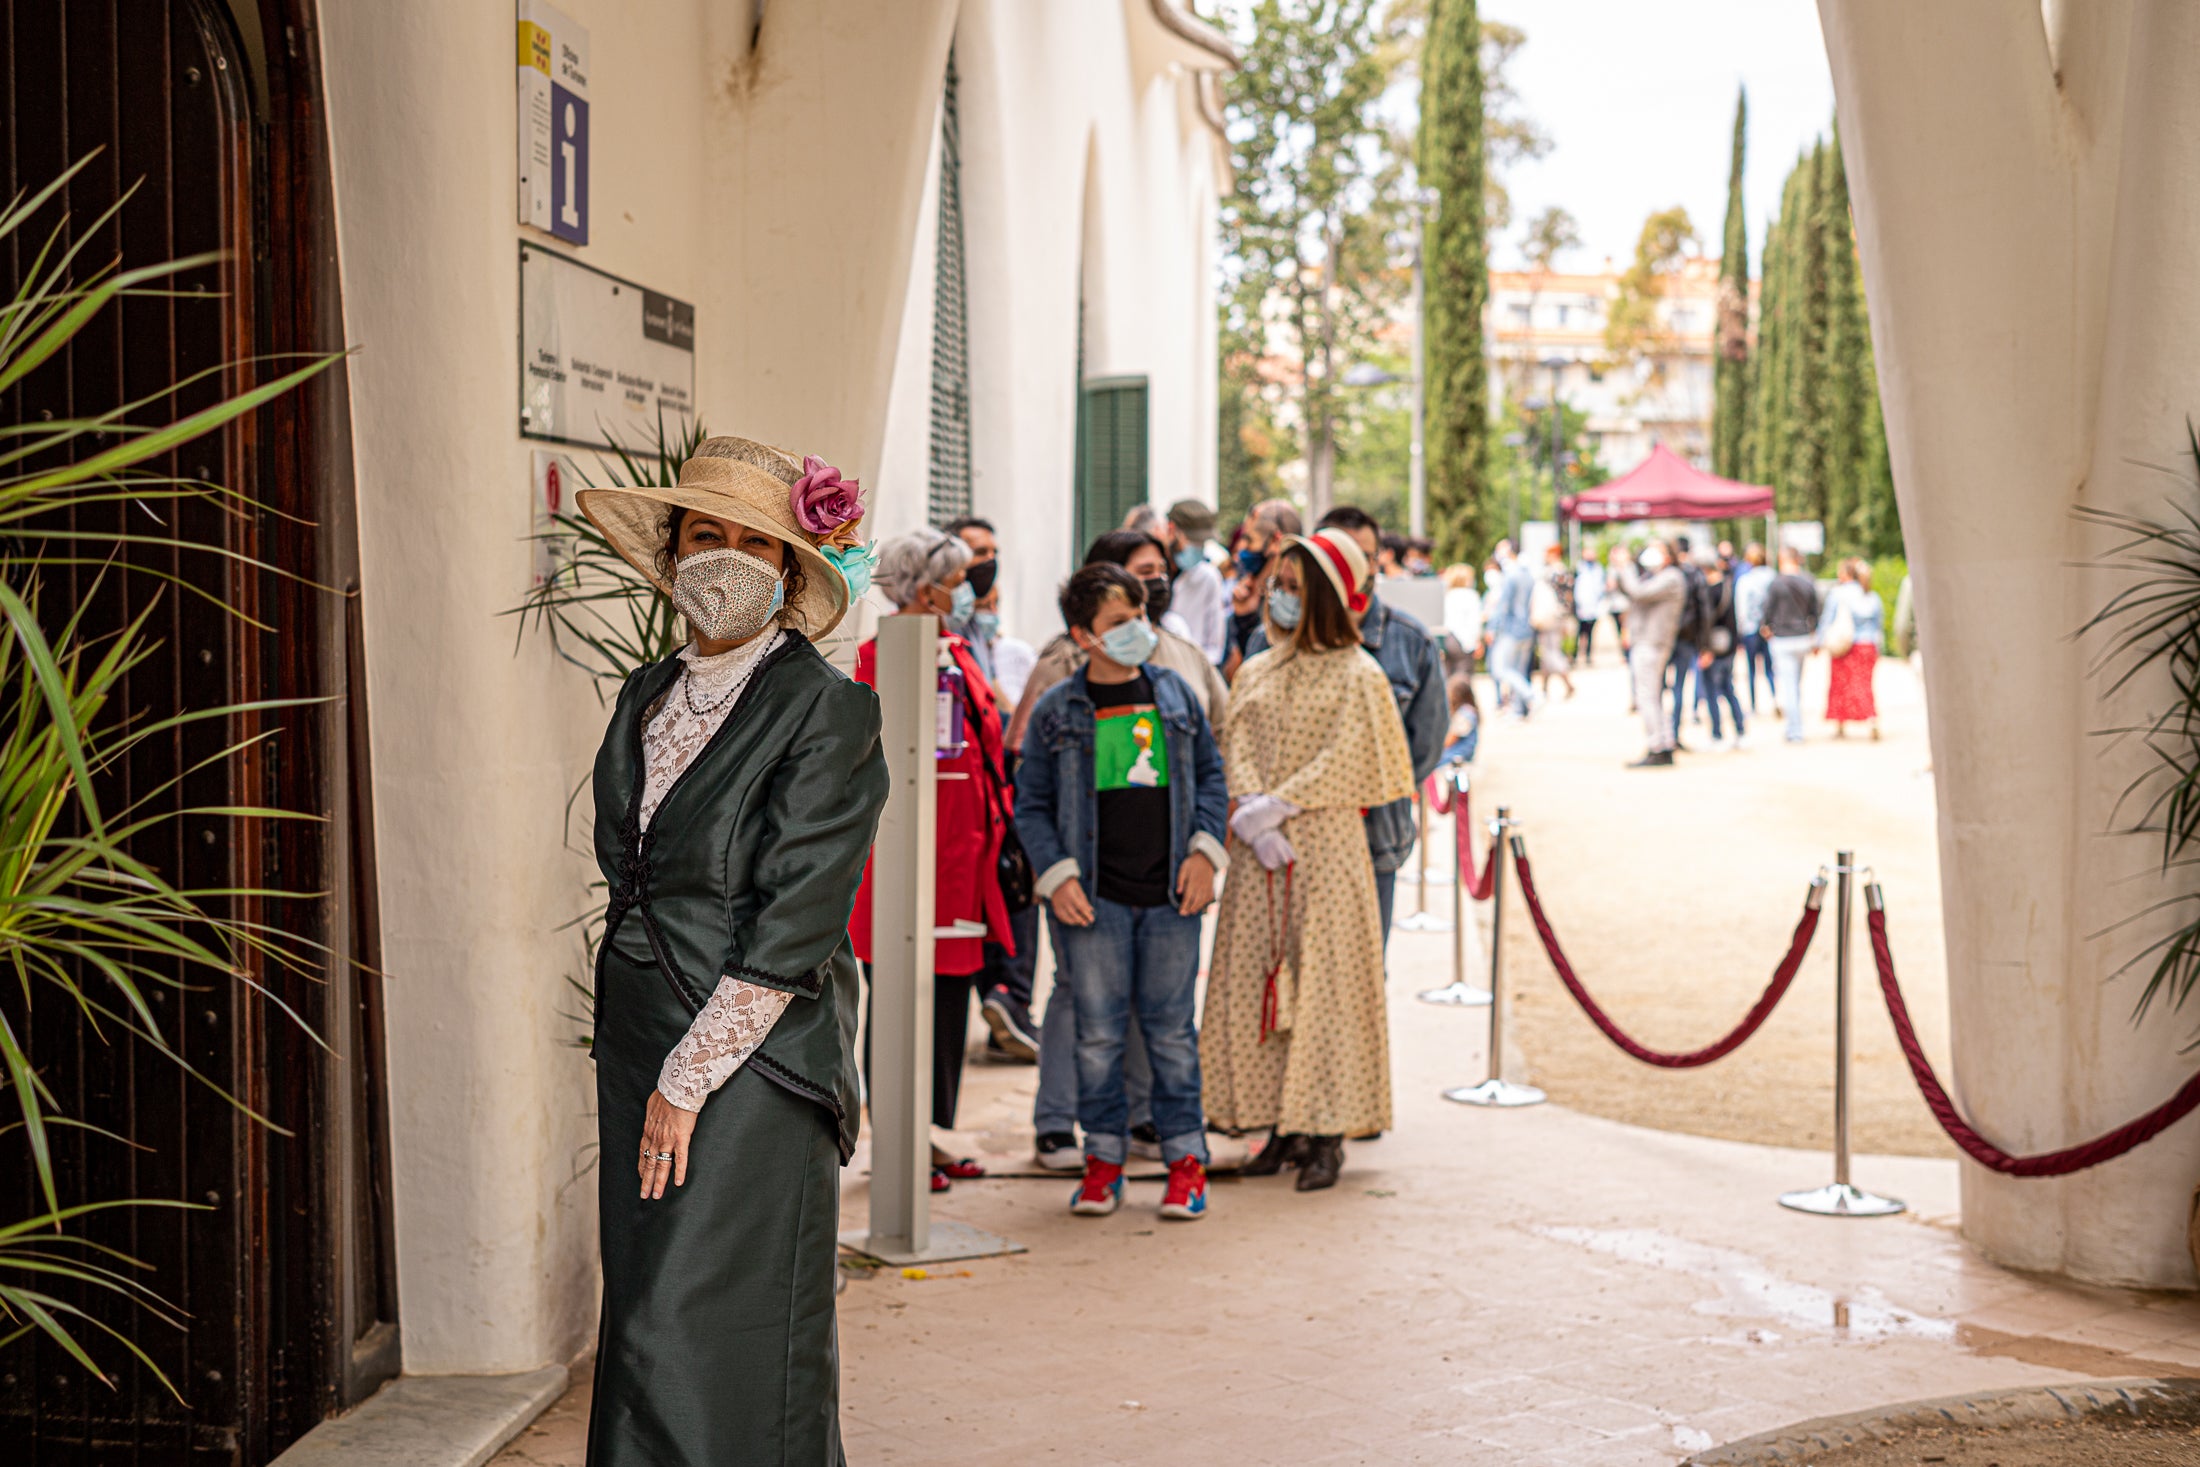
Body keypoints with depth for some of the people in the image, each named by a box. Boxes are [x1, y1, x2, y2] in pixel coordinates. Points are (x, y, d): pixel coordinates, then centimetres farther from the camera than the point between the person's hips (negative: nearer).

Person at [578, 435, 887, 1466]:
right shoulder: (648, 698, 12)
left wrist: (688, 1079, -14)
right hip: (638, 1046, 7)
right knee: (645, 1330, 9)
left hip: (752, 1062, -7)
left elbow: (792, 925, -14)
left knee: (691, 1334, -8)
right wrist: (640, 1064, 14)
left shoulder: (825, 711, -9)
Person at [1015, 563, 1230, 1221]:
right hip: (1095, 899, -1)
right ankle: (1103, 1158, 16)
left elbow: (1210, 775, 14)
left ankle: (1186, 1159, 15)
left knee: (1172, 1029, 6)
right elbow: (1032, 804, 5)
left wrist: (1205, 850, 2)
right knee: (1099, 1034, 4)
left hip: (1171, 895, 1)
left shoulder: (1174, 694, 8)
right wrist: (1056, 875, -6)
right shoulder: (1057, 711, 1)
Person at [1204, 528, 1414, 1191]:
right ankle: (1283, 1125, 12)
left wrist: (1274, 808, -15)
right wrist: (1253, 819, -12)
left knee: (1324, 984, -3)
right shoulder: (1256, 672, 13)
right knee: (1256, 982, 3)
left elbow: (1343, 764, -9)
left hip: (1326, 848, -5)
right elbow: (1236, 750, 5)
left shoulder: (1356, 674, -2)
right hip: (1260, 857, 5)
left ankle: (1326, 1133, 2)